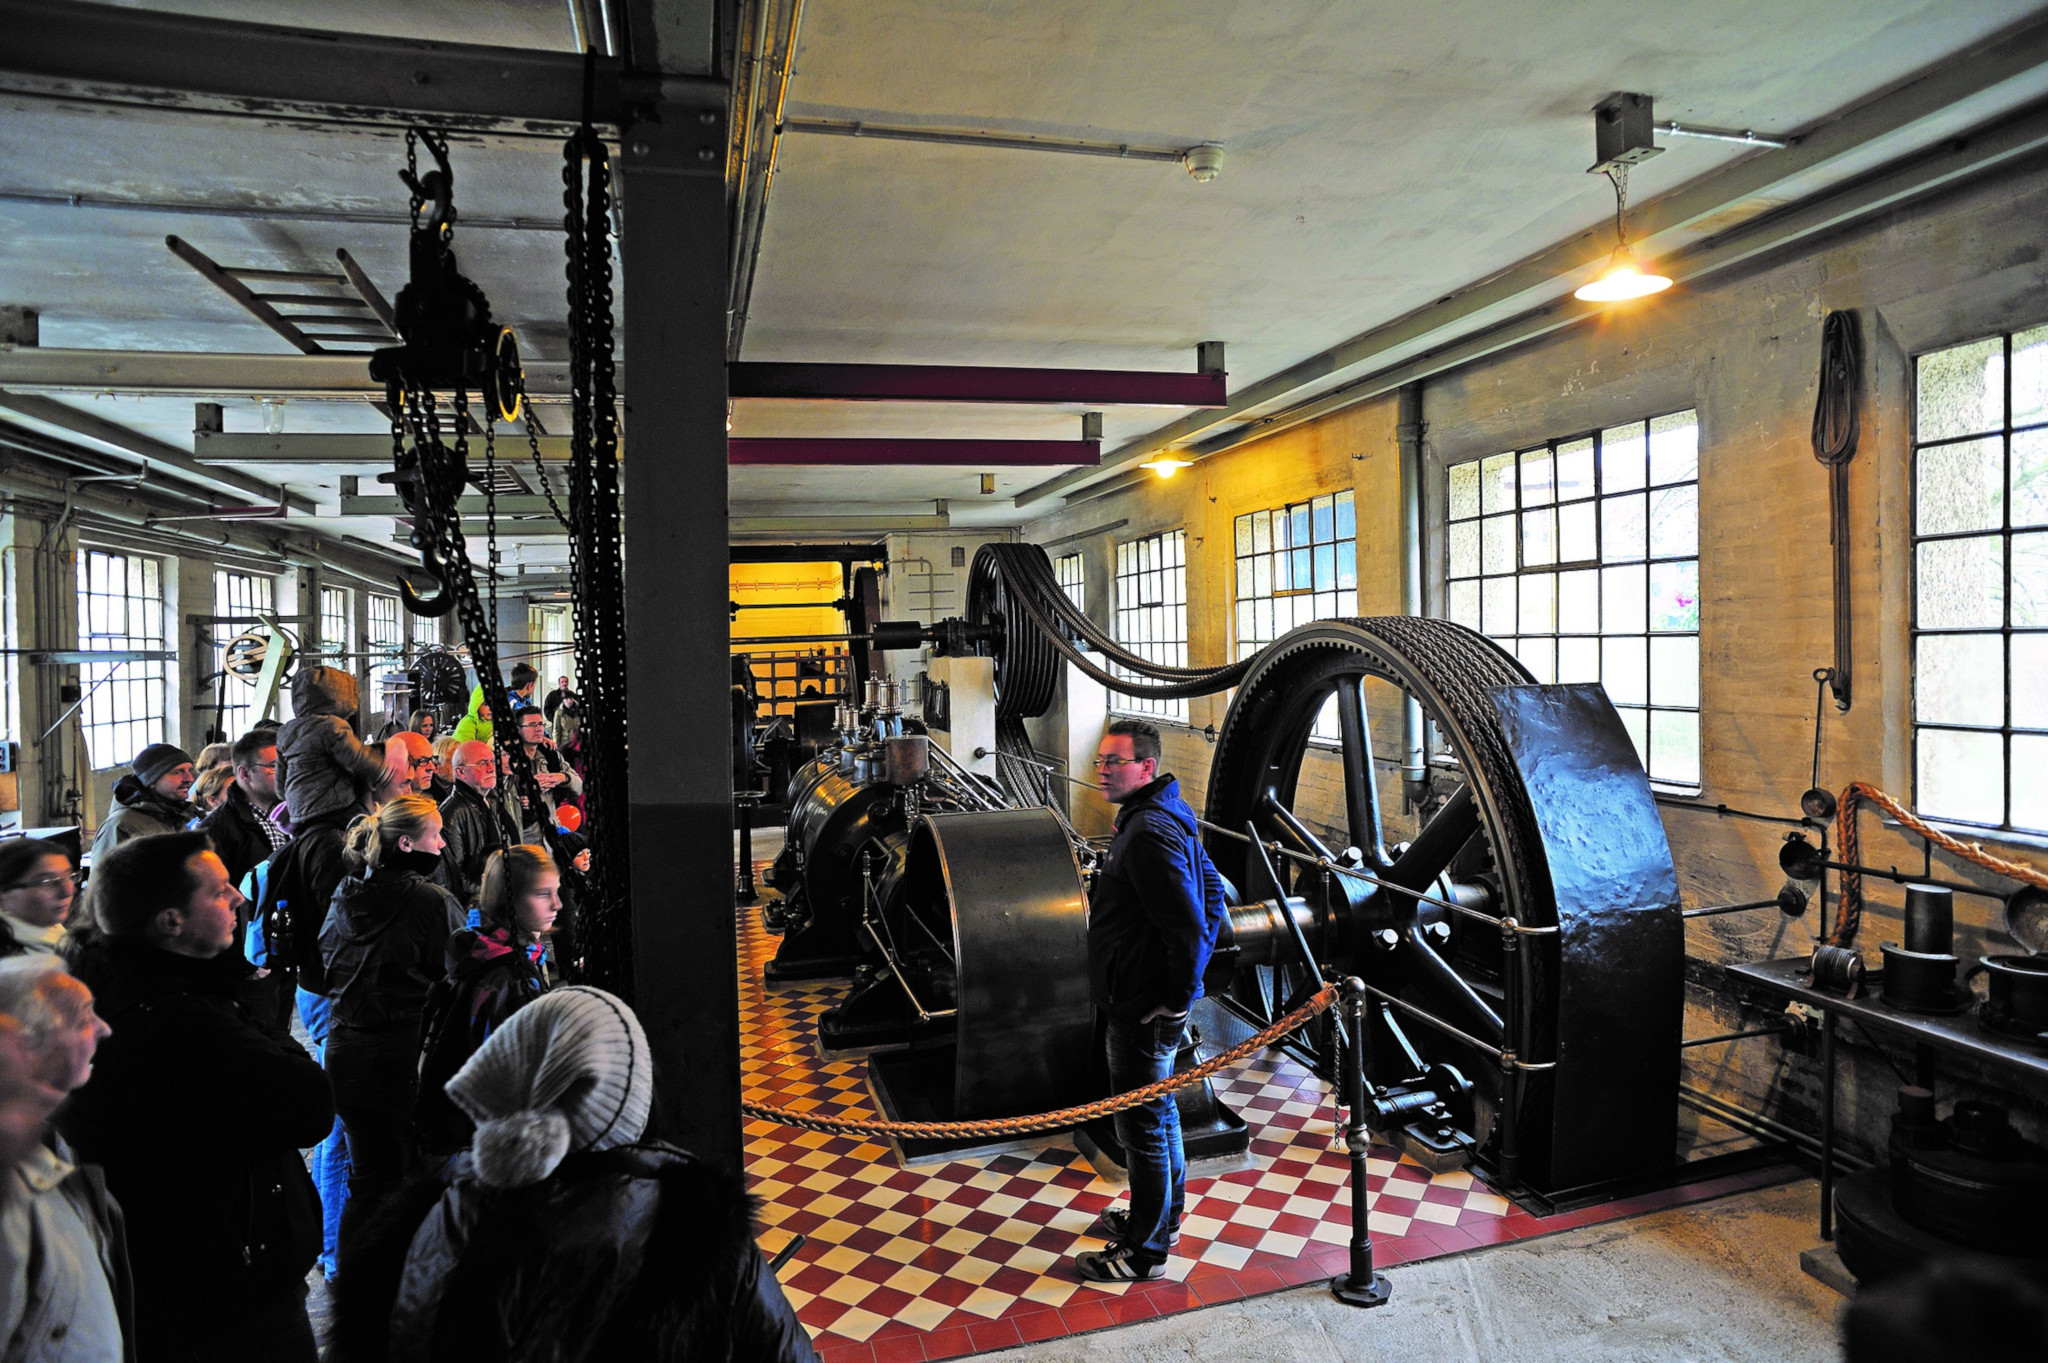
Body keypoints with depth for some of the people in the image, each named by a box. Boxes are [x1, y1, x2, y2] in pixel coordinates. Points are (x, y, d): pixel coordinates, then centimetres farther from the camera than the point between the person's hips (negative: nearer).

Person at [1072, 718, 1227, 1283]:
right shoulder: (1166, 816, 9)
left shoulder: (1150, 833, -25)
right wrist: (1188, 981, 16)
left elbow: (1188, 926, -30)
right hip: (1150, 999, 11)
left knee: (1142, 1122, 3)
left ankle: (1144, 1252, 18)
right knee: (1157, 1111, 24)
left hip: (1144, 1010, -11)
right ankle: (1163, 1215, 41)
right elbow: (1212, 893, 16)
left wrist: (1178, 996, -19)